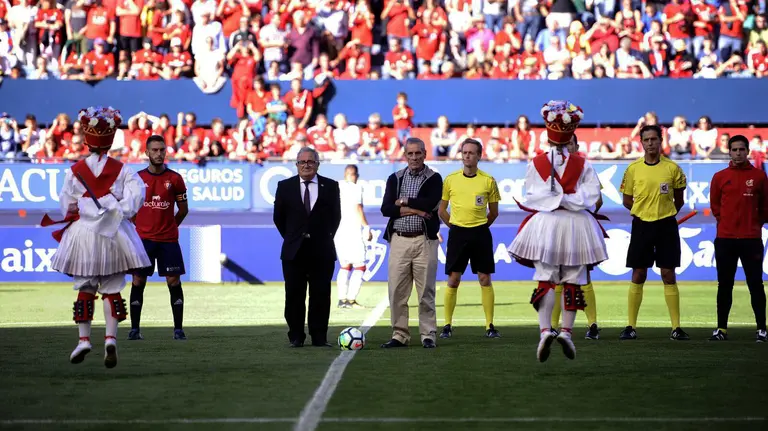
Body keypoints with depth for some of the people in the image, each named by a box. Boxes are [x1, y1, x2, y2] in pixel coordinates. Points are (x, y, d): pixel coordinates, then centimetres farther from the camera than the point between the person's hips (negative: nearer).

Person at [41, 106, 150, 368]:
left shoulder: (75, 171, -3)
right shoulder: (121, 170, -3)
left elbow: (67, 206, 2)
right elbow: (137, 192, -13)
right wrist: (119, 212, -1)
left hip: (83, 233, 0)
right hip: (114, 234, 0)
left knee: (84, 289, 11)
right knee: (112, 289, 5)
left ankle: (84, 338, 7)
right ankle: (111, 338, -7)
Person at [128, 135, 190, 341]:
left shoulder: (175, 178, 1)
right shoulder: (137, 178, 2)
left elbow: (183, 209, 9)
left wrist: (169, 226, 8)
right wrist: (140, 225, 7)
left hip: (168, 239, 0)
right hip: (143, 238, 0)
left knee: (174, 281, -3)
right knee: (138, 281, 0)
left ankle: (178, 328, 2)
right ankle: (135, 328, 6)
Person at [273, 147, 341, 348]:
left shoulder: (330, 186, 4)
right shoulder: (285, 186, 4)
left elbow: (336, 216, 12)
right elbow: (278, 217, 11)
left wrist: (327, 237, 9)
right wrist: (291, 238, 10)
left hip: (322, 250, 0)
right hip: (294, 251, 0)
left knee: (320, 296, 0)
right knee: (294, 297, 2)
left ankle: (319, 337, 5)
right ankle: (296, 337, 8)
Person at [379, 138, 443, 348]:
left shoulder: (434, 179, 4)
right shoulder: (395, 179, 12)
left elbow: (430, 203, -14)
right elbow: (385, 208, 0)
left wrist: (403, 201, -5)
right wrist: (414, 210, -10)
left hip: (424, 240, -3)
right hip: (399, 240, 3)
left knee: (426, 291, -2)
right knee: (397, 291, 1)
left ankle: (428, 335, 4)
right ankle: (400, 335, 8)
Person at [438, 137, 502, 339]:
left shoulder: (488, 181, 0)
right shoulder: (450, 179, 2)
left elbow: (494, 211, 11)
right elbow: (441, 210, 10)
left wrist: (480, 226, 7)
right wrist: (454, 227, 6)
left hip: (480, 234, 0)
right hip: (457, 233, 0)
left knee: (485, 279, 0)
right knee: (453, 279, 1)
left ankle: (490, 325, 5)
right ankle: (447, 325, 7)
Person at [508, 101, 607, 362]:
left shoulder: (535, 164, 1)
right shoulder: (582, 164, 1)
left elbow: (532, 197, -4)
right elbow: (591, 194, -7)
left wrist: (553, 201, 7)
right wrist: (570, 201, 2)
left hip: (545, 224, 0)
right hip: (576, 224, 0)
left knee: (545, 280, -2)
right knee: (573, 282, 6)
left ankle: (545, 330, -19)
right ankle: (567, 330, -2)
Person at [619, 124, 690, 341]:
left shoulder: (672, 168, -1)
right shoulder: (633, 168, 0)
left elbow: (678, 200, 9)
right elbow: (627, 201, 9)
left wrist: (664, 213, 6)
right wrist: (645, 211, 7)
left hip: (666, 225, -1)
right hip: (641, 225, 1)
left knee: (669, 275, 0)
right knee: (638, 275, 3)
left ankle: (676, 327, 2)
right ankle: (631, 327, 7)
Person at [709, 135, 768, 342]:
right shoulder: (720, 177, 5)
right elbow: (715, 205, 13)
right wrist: (727, 221, 8)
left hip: (751, 239, -2)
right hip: (725, 239, 2)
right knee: (724, 285, 6)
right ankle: (722, 328, 11)